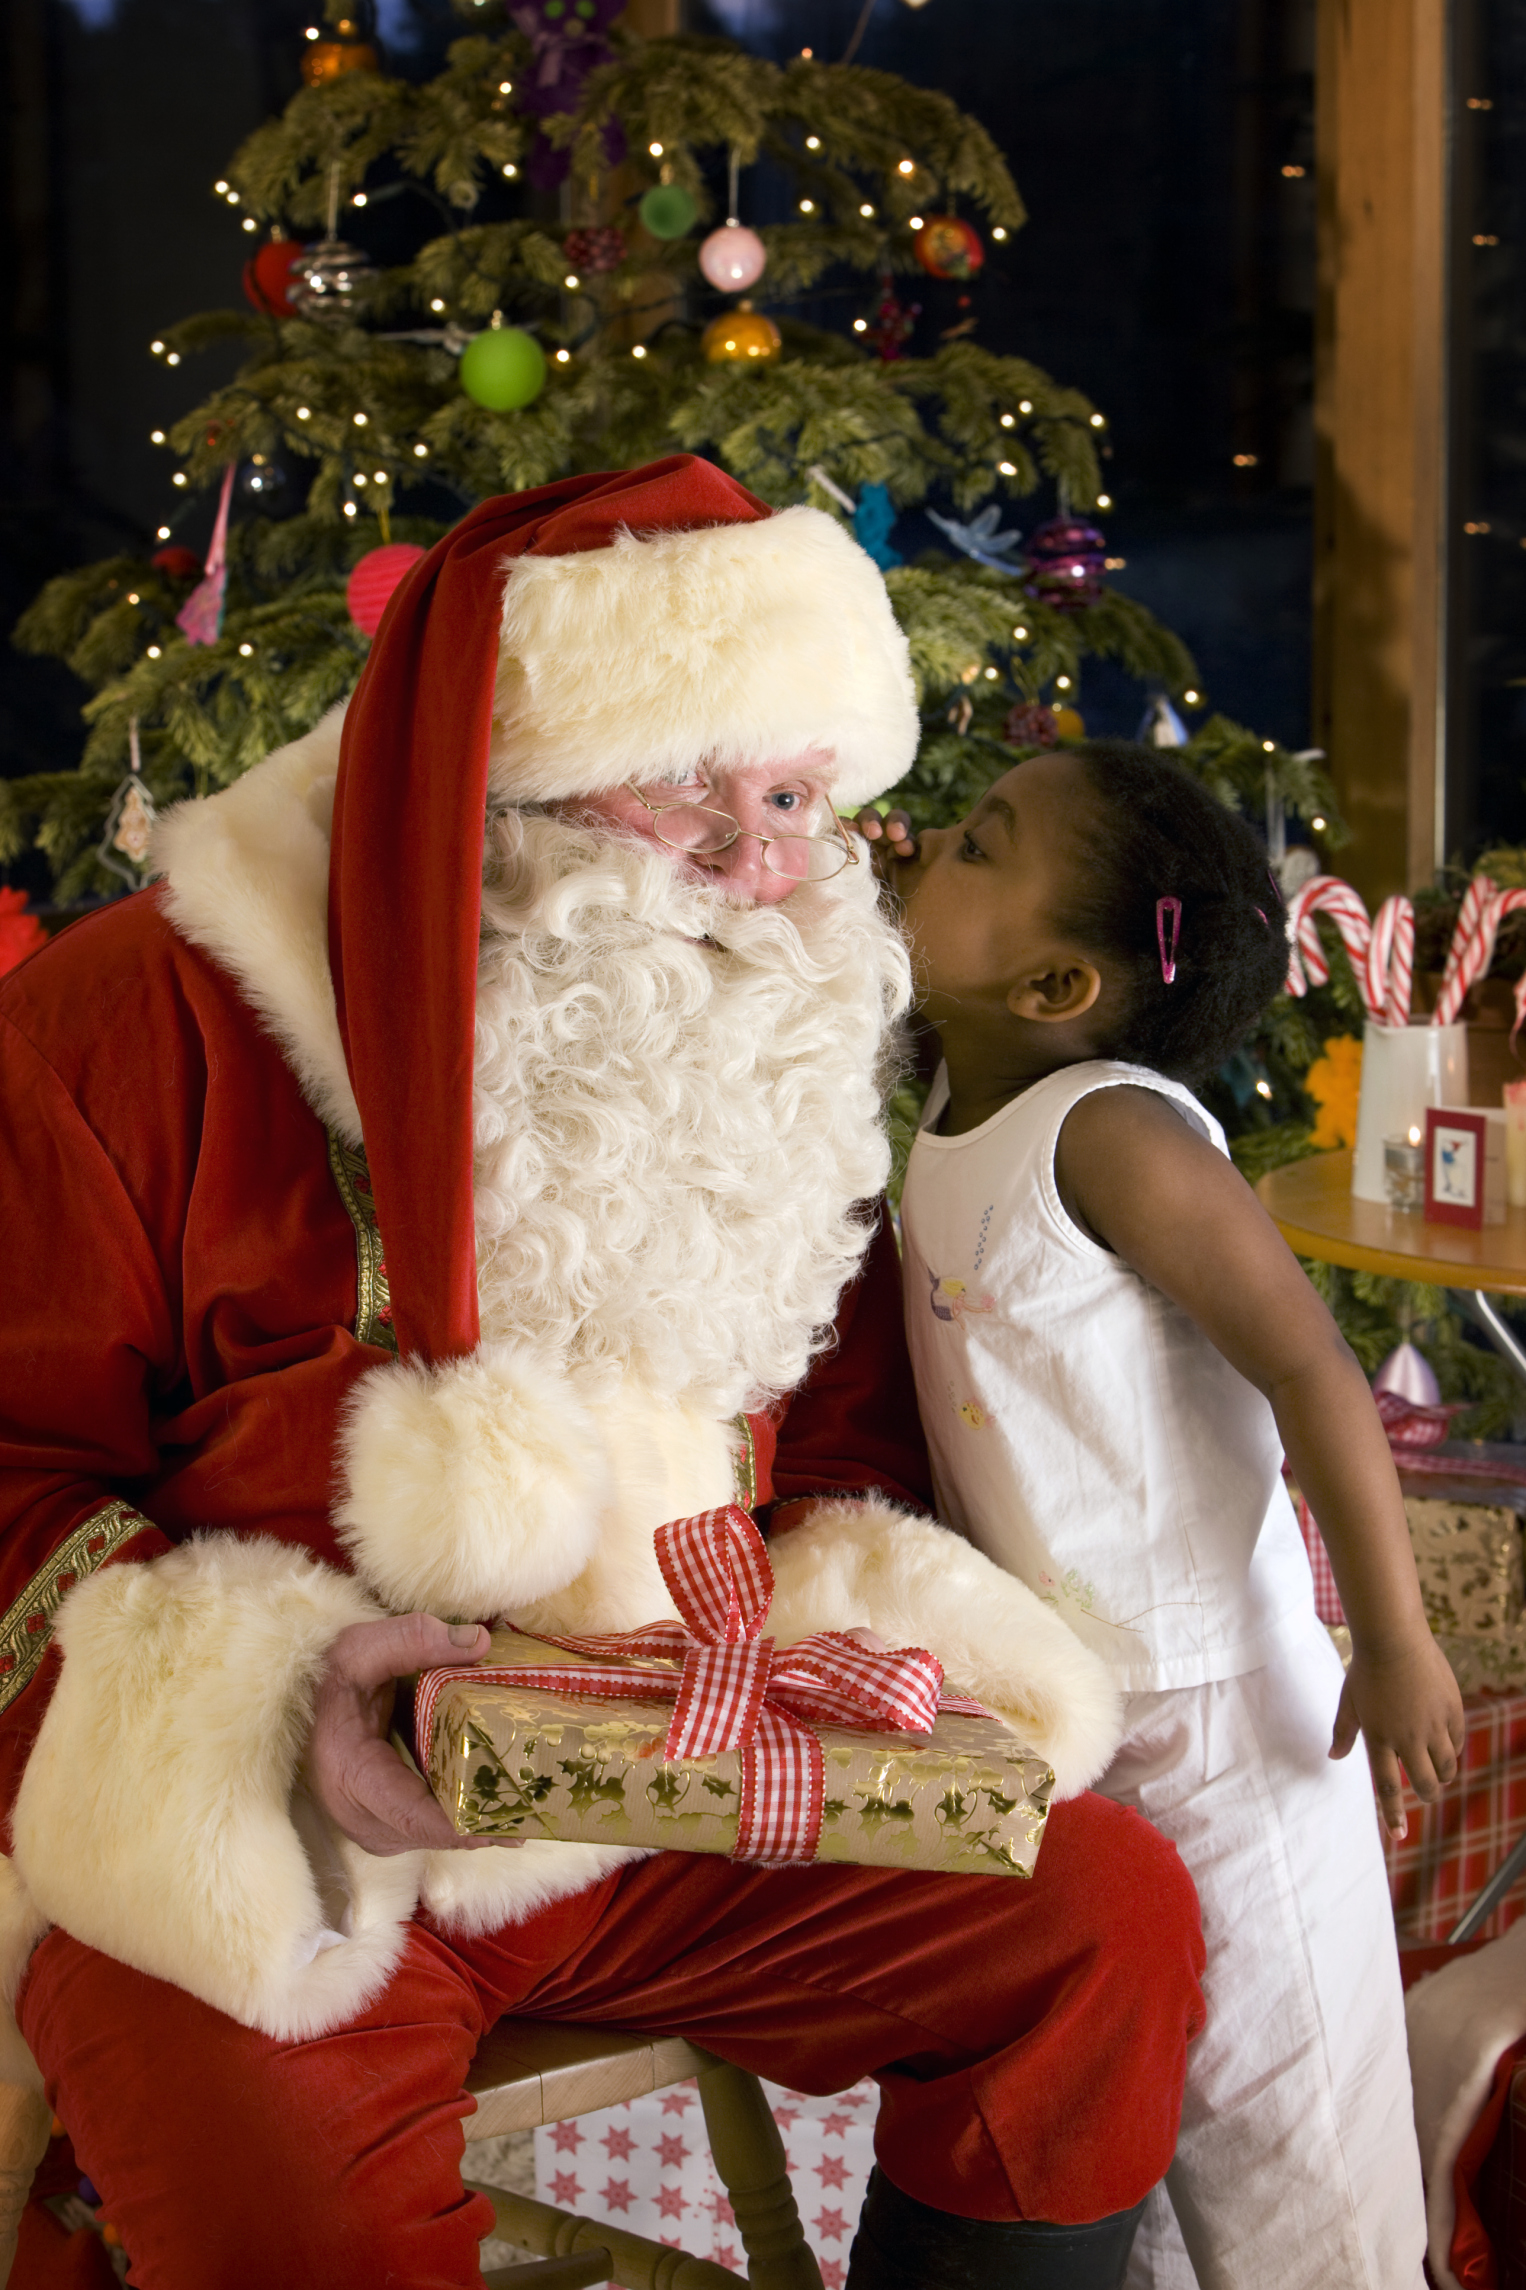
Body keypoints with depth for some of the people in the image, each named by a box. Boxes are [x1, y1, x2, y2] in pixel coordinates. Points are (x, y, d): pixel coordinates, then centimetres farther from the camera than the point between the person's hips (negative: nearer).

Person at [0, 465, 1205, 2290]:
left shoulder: (778, 1053, 11)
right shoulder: (146, 1015, -7)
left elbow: (846, 1436, 17)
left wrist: (882, 1627, -6)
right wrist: (253, 1695, -25)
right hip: (248, 1851, -5)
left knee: (1109, 1906, -6)